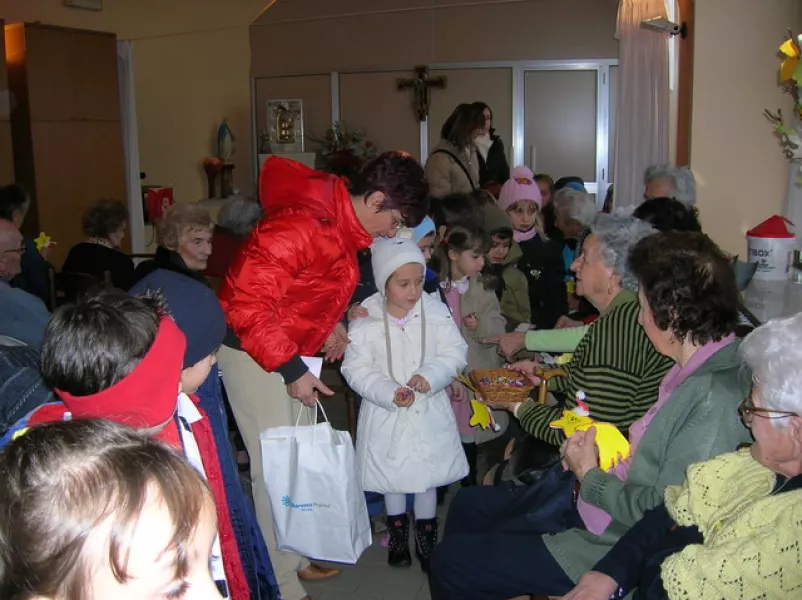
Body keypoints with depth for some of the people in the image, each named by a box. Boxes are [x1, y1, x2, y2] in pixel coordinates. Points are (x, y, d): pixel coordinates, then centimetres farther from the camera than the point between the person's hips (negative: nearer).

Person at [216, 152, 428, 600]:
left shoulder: (345, 225, 2)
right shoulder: (300, 225, -27)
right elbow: (247, 302, -28)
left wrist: (329, 324, 4)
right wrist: (290, 369, -24)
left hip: (294, 352, 9)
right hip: (255, 354, -9)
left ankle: (295, 555, 31)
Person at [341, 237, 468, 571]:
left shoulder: (436, 312, -11)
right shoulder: (365, 320, -15)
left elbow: (455, 352, -7)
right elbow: (356, 368, -13)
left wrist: (431, 375, -24)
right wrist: (390, 393, -23)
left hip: (429, 410, 1)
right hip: (385, 412, 0)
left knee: (428, 470, 12)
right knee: (391, 470, 16)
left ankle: (426, 536, 33)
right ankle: (397, 532, 38)